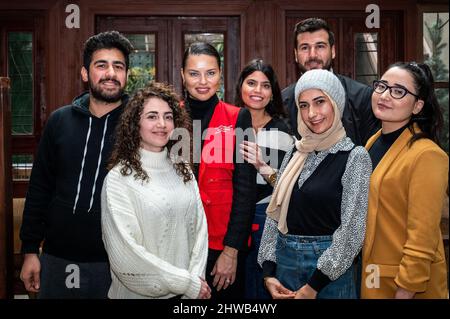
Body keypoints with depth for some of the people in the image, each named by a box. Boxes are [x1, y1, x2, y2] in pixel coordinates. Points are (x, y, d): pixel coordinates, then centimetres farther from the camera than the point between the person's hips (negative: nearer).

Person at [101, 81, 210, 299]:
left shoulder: (182, 170, 4)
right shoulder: (119, 178, -13)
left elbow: (199, 227, 2)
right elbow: (126, 252, -18)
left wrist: (197, 278, -11)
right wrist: (187, 283, -15)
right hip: (139, 292, -4)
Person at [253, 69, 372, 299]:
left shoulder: (355, 157, -9)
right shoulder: (295, 153, 5)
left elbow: (351, 230, -12)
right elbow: (275, 213, 7)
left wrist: (312, 286, -11)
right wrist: (269, 273, -1)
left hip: (329, 271, -4)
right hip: (285, 262, 5)